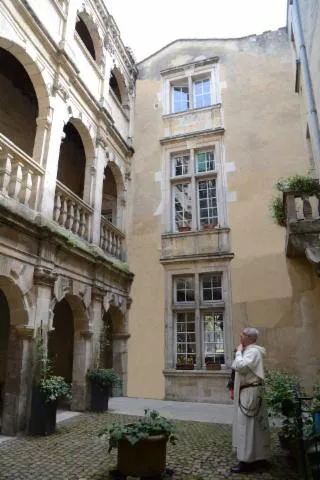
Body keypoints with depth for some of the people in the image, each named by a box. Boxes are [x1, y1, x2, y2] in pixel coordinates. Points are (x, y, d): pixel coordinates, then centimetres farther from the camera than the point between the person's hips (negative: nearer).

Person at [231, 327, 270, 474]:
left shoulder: (253, 351, -18)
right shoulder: (250, 351, 14)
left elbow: (239, 366, -29)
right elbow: (237, 367, 19)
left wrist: (239, 352, -18)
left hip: (250, 392, -10)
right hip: (248, 391, 10)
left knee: (247, 426, -5)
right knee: (257, 425, 15)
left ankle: (247, 461, 2)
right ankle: (260, 457, 25)